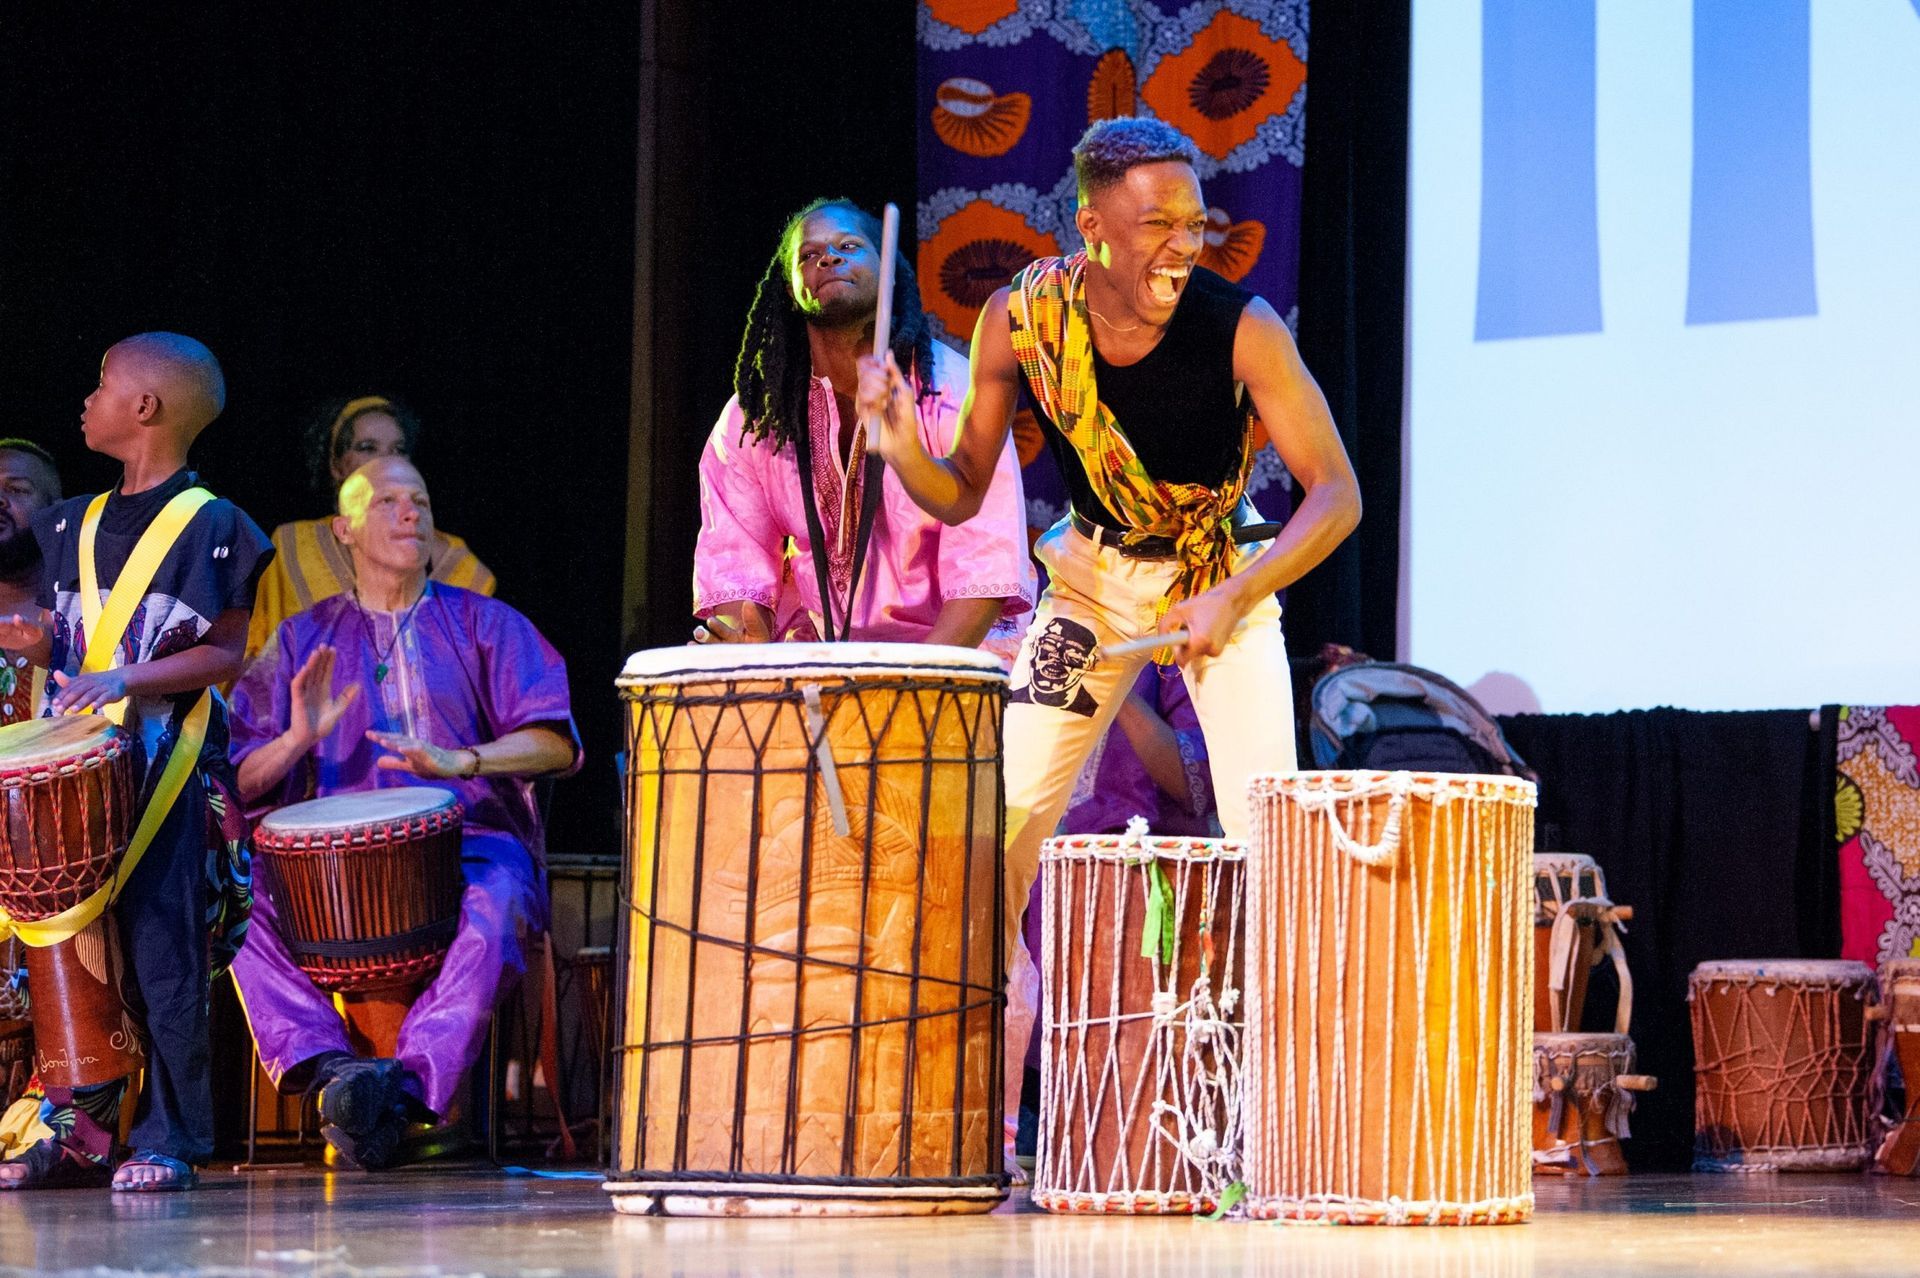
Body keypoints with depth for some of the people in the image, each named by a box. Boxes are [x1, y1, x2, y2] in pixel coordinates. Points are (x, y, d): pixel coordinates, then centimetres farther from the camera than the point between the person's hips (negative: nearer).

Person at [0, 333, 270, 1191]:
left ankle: (166, 1141, -2)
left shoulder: (209, 526, -5)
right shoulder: (76, 525, 15)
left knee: (161, 955, -7)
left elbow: (224, 654, -8)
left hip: (166, 771, -6)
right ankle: (72, 1129, 13)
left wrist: (125, 680, -18)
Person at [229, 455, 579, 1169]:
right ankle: (327, 1068, -41)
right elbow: (241, 781, 11)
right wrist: (296, 742, -12)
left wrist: (459, 760, -17)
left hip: (471, 844, -1)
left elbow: (555, 742, 1)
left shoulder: (484, 625, 16)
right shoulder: (302, 640, 19)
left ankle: (411, 1084, -48)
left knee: (493, 914, -37)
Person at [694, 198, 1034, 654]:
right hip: (816, 653, 4)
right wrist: (750, 646, -22)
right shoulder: (752, 417, 0)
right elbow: (732, 564, -1)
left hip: (953, 645, -4)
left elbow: (986, 573, -16)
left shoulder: (954, 392, -11)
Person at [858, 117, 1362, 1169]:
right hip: (1094, 576, 2)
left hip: (1228, 580, -2)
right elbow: (962, 497, -8)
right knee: (995, 827, -7)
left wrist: (1232, 599, -34)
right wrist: (901, 447, -29)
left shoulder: (1241, 329, -26)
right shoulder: (1022, 319, -18)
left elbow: (1335, 493, -22)